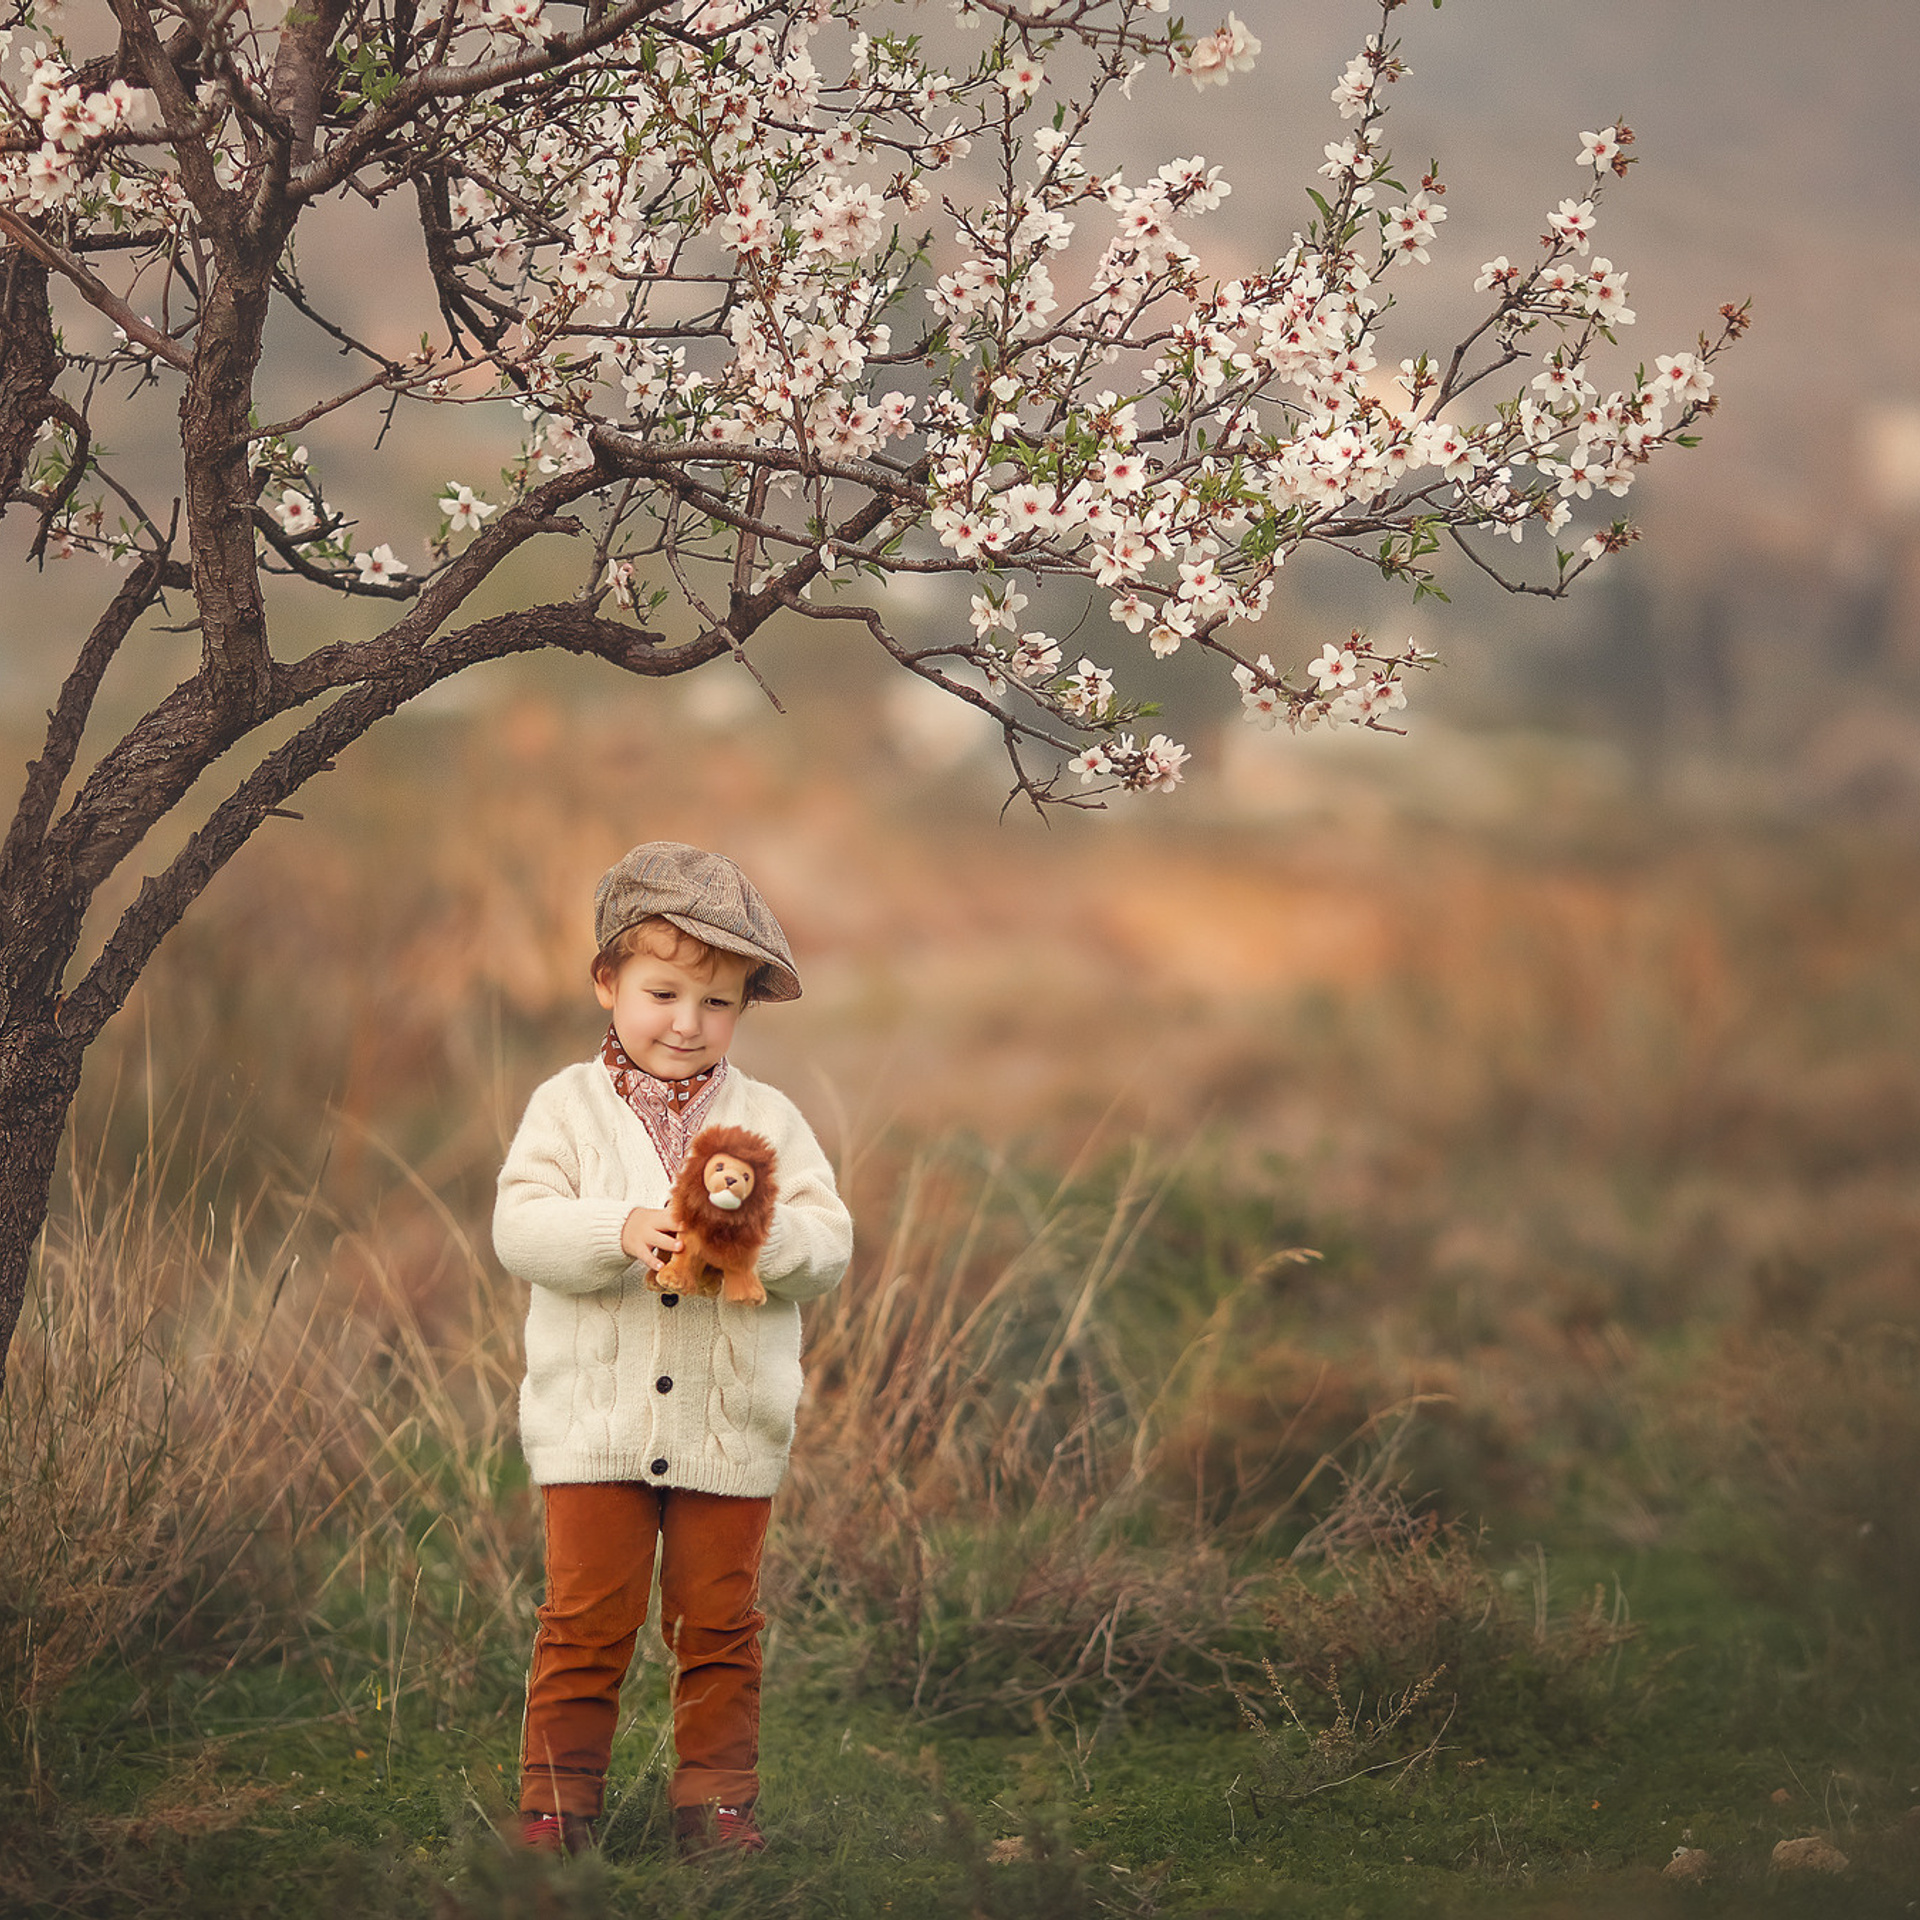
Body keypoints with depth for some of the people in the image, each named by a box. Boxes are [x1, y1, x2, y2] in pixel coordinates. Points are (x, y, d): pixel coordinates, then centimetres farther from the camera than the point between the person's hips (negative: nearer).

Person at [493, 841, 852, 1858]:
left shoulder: (767, 1118, 5)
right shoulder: (567, 1106, 1)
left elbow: (830, 1243, -2)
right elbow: (518, 1227, -11)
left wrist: (762, 1233, -23)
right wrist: (620, 1233, -27)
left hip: (730, 1430, 1)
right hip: (595, 1424, -1)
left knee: (718, 1623, 7)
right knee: (586, 1619, 2)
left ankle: (715, 1796, 17)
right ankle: (559, 1796, 12)